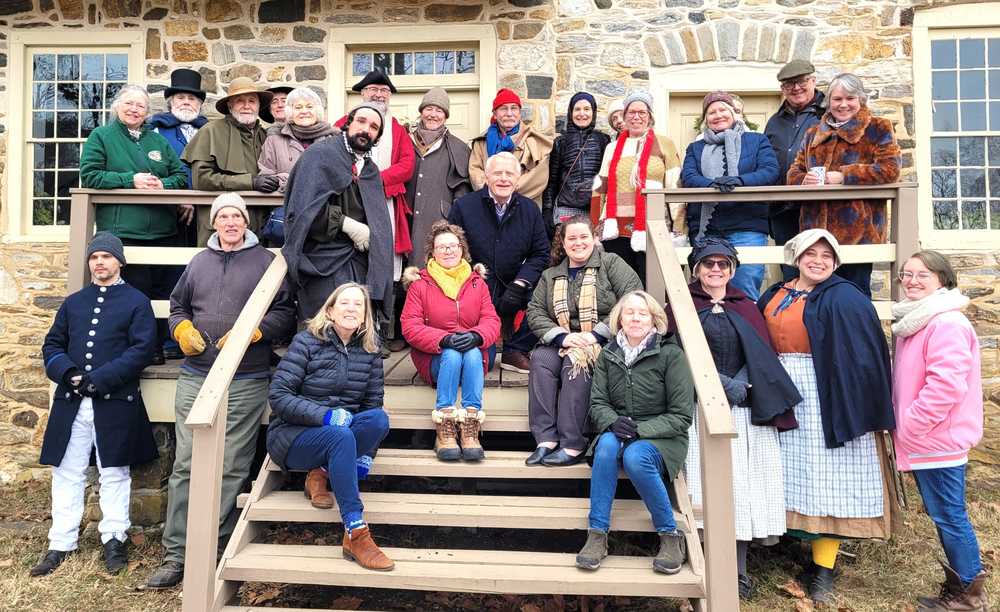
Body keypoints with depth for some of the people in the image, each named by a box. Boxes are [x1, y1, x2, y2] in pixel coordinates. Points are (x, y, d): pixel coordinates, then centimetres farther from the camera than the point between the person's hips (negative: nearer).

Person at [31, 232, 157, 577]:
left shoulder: (137, 302, 0)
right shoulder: (73, 302, 15)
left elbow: (142, 350, -10)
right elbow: (52, 345, 12)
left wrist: (98, 380, -17)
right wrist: (68, 372, -9)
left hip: (115, 403, -4)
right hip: (71, 403, 4)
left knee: (114, 474, 6)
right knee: (67, 474, 9)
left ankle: (113, 540, 19)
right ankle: (61, 544, 19)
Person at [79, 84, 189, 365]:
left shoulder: (158, 140, 19)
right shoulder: (100, 137, 7)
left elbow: (181, 175, 15)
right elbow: (90, 175, -3)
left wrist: (163, 184, -6)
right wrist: (130, 180, -13)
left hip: (162, 232, 4)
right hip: (122, 231, -4)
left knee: (164, 292, 5)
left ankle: (157, 347, 18)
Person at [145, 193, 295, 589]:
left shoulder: (266, 261, 4)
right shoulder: (199, 261, 16)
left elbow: (285, 313, -1)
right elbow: (177, 305, 25)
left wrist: (249, 332, -14)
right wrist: (183, 330, 5)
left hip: (246, 382, -3)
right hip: (195, 378, 4)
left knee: (232, 469, 0)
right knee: (186, 465, 3)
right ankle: (176, 554, 12)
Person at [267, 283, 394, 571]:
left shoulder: (370, 350, 3)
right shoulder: (307, 342, -8)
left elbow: (373, 403, 3)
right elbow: (278, 395, -14)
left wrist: (365, 455, -7)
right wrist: (324, 415, -27)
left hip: (341, 432, 4)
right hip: (291, 434, -4)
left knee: (380, 418, -26)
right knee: (340, 436, -36)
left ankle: (321, 474, -14)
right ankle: (355, 535, -37)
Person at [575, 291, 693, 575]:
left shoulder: (671, 354, -5)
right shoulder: (608, 355, 7)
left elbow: (681, 416, -7)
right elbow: (598, 403, 5)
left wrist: (641, 429, -20)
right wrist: (613, 422, -18)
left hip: (661, 437, -3)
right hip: (617, 431, 3)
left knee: (635, 457, -35)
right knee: (607, 444, -32)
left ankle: (671, 536, -15)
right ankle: (597, 535, -26)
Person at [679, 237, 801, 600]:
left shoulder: (746, 308, 17)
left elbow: (761, 355, 9)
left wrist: (741, 383, -10)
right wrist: (722, 383, -12)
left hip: (744, 407, 3)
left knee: (743, 481, 0)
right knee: (709, 482, -7)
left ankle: (738, 570, 10)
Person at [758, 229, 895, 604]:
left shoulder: (844, 299, -8)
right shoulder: (774, 296, 10)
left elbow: (862, 356, -12)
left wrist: (856, 407, -16)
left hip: (825, 398, -6)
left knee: (825, 475, -1)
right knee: (795, 471, 12)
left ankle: (823, 569, 7)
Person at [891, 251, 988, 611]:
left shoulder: (946, 324, -18)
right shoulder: (914, 321, 13)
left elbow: (946, 384, -26)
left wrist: (908, 426, -19)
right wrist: (904, 426, 14)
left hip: (937, 441, -10)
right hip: (924, 440, 10)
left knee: (948, 516, 1)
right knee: (943, 515, 17)